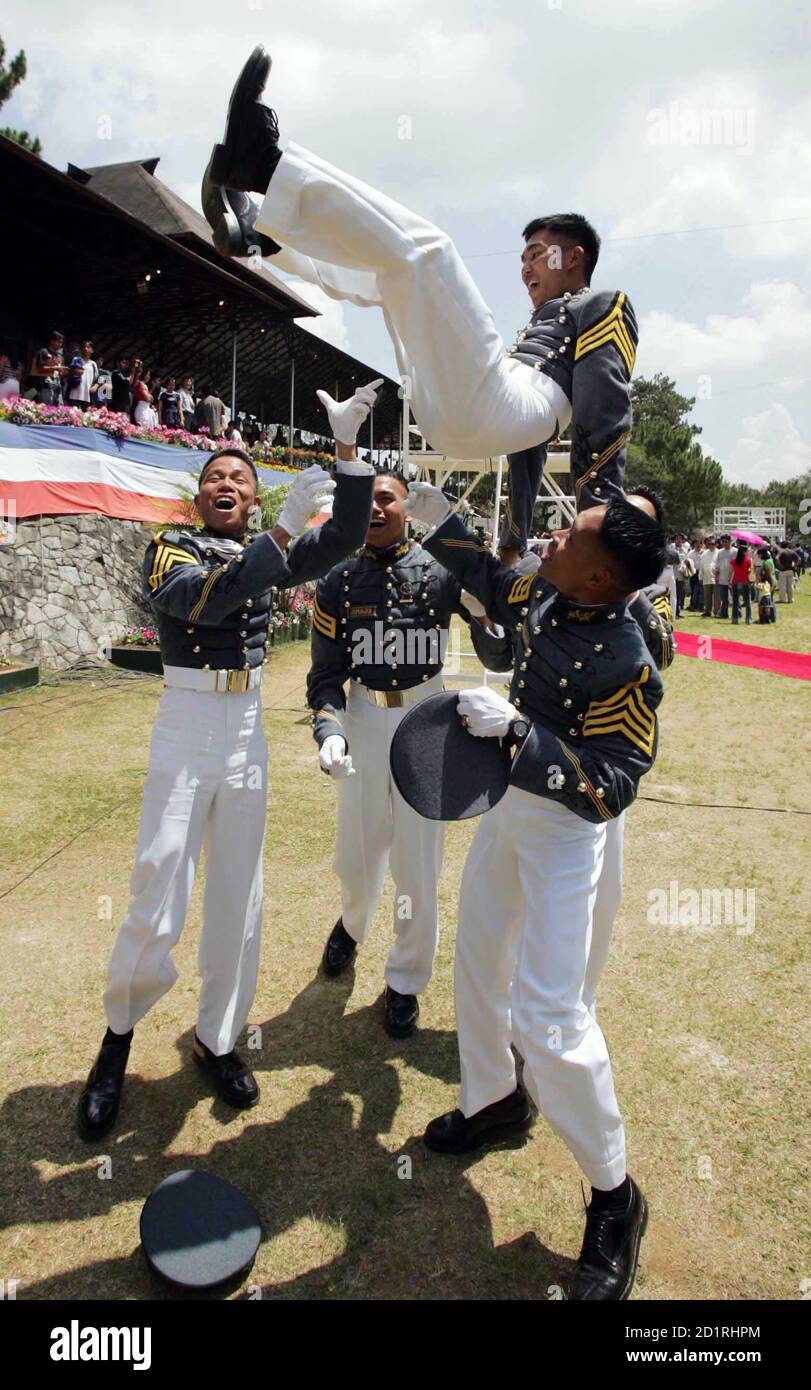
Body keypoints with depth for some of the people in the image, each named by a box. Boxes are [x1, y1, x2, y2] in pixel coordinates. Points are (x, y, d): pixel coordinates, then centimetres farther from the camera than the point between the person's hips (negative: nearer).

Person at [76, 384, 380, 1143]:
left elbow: (346, 536, -1)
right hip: (183, 733, -4)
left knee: (238, 900, 10)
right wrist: (285, 527, -27)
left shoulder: (268, 557, 9)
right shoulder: (169, 550, -1)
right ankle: (118, 1035, 22)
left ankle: (216, 1039, 28)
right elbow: (205, 597, -22)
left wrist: (348, 454, -13)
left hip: (247, 734, 4)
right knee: (155, 908, -4)